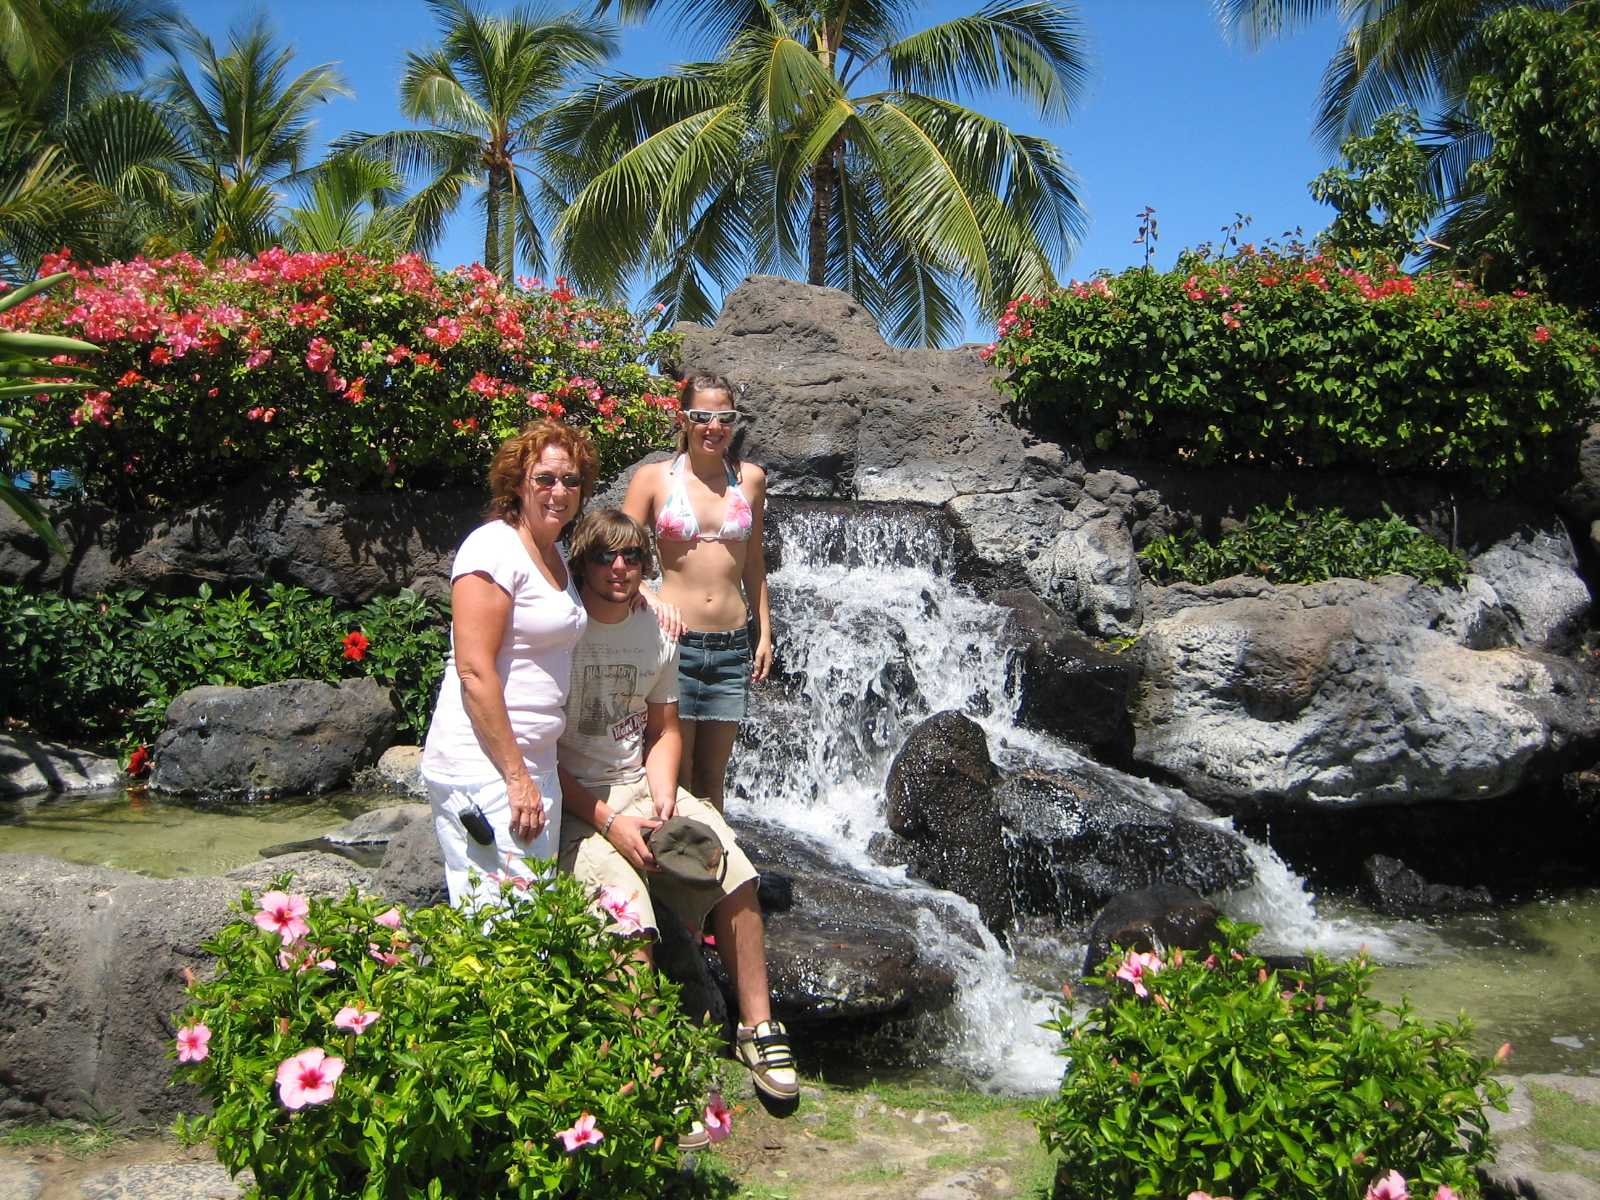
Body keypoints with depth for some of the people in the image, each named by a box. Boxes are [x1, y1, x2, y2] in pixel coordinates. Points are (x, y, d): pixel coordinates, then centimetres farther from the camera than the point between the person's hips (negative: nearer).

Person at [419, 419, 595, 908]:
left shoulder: (556, 555, 15)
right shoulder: (495, 547, -12)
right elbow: (474, 671, -18)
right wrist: (516, 776, -18)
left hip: (536, 761, 9)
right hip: (483, 767, -9)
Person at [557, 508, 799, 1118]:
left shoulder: (656, 634, 6)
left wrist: (663, 799, -5)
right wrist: (609, 822, -18)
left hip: (642, 788, 6)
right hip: (574, 804, -6)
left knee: (735, 875, -12)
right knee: (631, 913, -29)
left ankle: (757, 1027, 6)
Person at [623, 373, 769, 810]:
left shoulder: (749, 478, 8)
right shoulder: (653, 477, -1)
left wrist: (764, 633, 12)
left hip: (733, 644, 3)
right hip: (674, 641, -3)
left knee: (711, 777, 12)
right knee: (673, 777, -1)